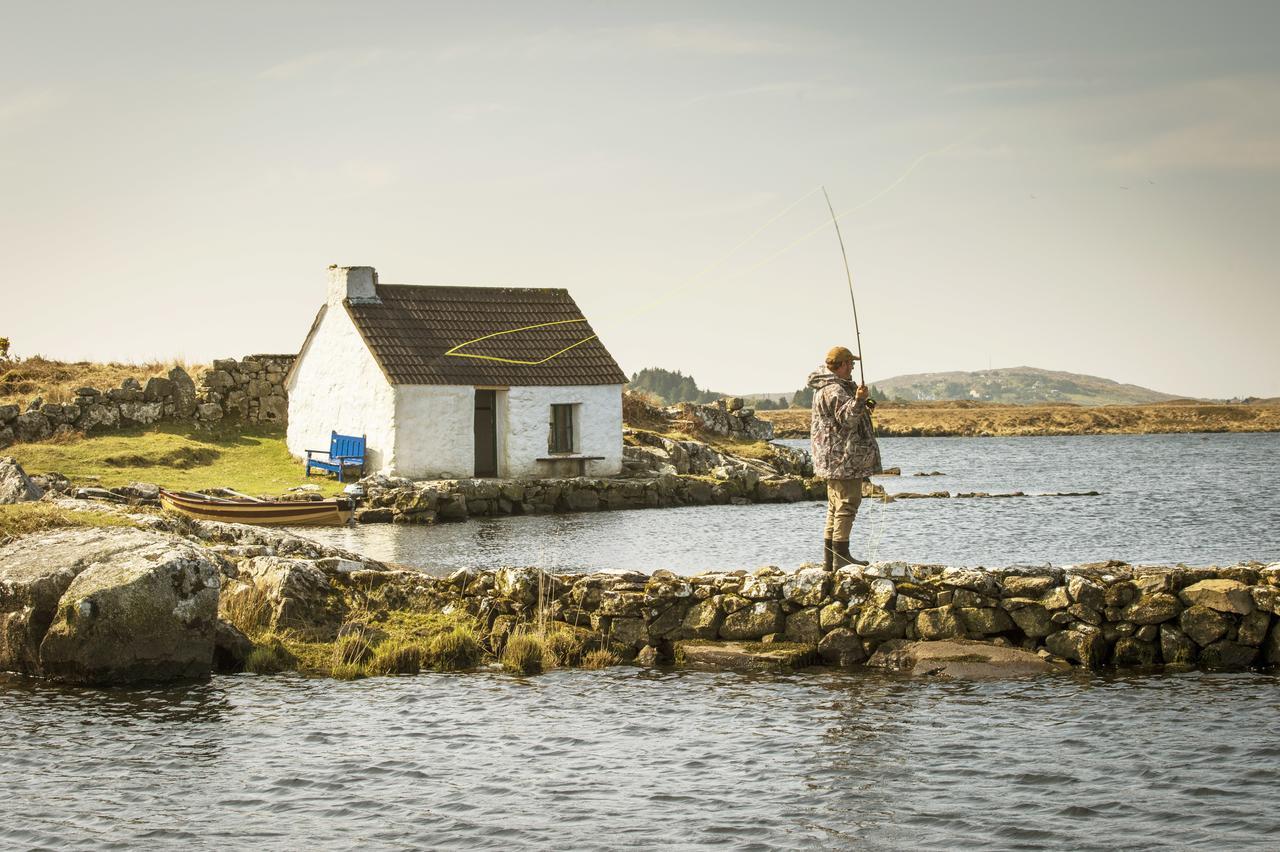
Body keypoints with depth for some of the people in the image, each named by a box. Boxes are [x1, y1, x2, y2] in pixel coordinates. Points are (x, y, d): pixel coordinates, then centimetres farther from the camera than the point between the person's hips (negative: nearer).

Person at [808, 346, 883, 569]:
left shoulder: (825, 387, 18)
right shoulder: (834, 390, -16)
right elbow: (846, 419, -28)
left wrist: (862, 406, 41)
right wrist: (857, 401, -43)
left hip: (834, 460, 11)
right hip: (843, 458, -11)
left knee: (836, 506, 14)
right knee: (847, 503, -11)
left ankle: (830, 558, 17)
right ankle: (841, 557, -13)